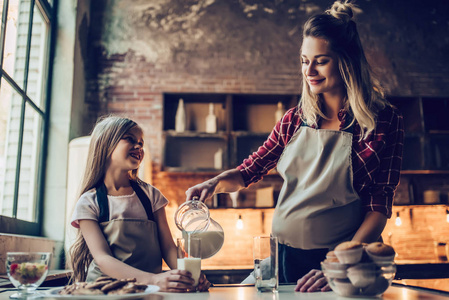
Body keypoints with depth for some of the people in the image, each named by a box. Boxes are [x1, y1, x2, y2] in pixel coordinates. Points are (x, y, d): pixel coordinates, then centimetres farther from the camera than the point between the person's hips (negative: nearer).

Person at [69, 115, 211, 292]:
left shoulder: (150, 194, 8)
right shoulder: (89, 203, 0)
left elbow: (168, 247, 5)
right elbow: (103, 258, -12)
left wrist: (187, 275, -17)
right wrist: (153, 279, -28)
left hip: (149, 291, 2)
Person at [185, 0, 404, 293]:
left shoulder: (383, 121, -9)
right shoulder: (295, 119, 0)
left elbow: (379, 207, -12)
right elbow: (250, 170, 8)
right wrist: (215, 183, -12)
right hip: (285, 256, 4)